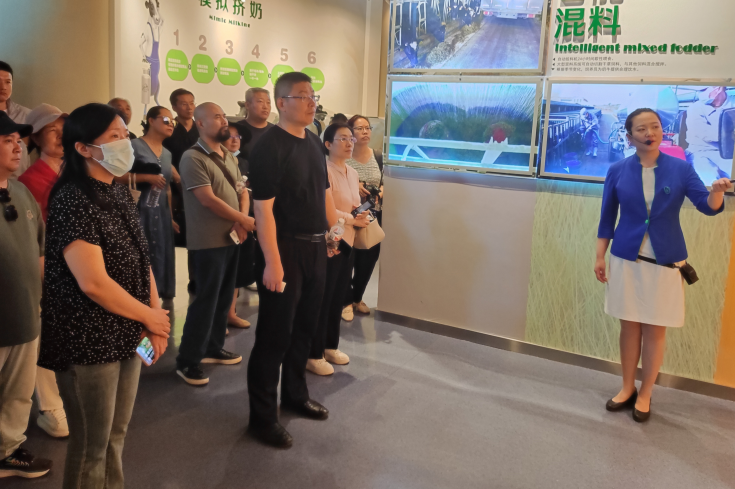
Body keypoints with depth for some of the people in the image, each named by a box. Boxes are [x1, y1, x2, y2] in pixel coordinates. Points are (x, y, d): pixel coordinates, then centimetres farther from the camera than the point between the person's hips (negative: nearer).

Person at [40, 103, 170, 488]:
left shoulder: (120, 194, 8)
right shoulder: (71, 201, -18)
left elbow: (140, 260, 11)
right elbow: (93, 282, -24)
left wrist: (156, 317, 0)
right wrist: (149, 316, -12)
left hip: (126, 336, 8)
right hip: (88, 342, -8)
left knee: (116, 434, 21)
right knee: (92, 444, 9)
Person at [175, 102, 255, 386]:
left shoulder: (229, 157, 13)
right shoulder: (193, 158, -12)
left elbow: (242, 191, 12)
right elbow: (208, 199, -19)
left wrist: (241, 221, -7)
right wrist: (244, 220, -13)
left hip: (231, 240, 8)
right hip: (208, 242, -8)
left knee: (224, 298, 14)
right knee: (206, 301, -5)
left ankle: (213, 348, 28)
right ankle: (187, 361, 6)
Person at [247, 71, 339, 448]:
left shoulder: (314, 143, 11)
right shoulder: (269, 146, -15)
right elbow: (263, 208, -19)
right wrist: (272, 261, -23)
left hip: (315, 247, 8)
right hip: (284, 248, -8)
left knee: (304, 328, 19)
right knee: (275, 334, 1)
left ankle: (295, 395, 37)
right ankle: (262, 417, 14)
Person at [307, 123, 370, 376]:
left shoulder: (353, 173, 13)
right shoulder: (323, 170, -15)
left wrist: (361, 215, -2)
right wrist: (353, 220, -17)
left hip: (347, 242, 8)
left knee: (338, 297, 16)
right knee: (322, 299, -1)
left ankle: (330, 346, 30)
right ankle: (314, 355, 11)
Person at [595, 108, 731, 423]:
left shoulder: (680, 168, -2)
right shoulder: (617, 171, -1)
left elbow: (708, 207, -9)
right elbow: (607, 217, 4)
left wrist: (717, 191, -32)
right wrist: (600, 257, 3)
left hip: (666, 261, 0)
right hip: (626, 259, 1)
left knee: (655, 330, 6)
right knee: (630, 326, 9)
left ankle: (644, 394, 20)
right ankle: (627, 388, 25)